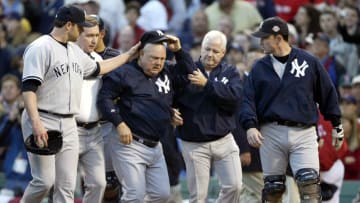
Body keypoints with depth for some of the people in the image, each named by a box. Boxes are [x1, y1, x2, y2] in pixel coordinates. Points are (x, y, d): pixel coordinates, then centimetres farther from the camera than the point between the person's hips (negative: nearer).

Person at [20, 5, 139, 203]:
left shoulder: (75, 50, 17)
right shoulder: (40, 48, -11)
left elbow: (97, 68, 34)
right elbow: (28, 87, -18)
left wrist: (129, 54, 35)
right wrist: (36, 124, -28)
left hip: (69, 125, 8)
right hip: (43, 122, -8)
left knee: (67, 186, 2)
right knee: (44, 180, -13)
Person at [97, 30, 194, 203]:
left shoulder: (166, 73, 14)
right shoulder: (125, 73, -7)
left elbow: (188, 74, 23)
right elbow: (104, 97, -11)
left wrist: (178, 51, 9)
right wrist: (119, 124, -19)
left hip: (155, 147, 7)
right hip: (129, 144, -7)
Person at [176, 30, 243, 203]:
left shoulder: (230, 72, 6)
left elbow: (235, 96, -14)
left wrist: (207, 84, -19)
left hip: (224, 141, 1)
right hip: (194, 143, -1)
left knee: (234, 185, -5)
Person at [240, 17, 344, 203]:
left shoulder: (309, 62, 2)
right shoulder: (260, 67, 8)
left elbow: (327, 94, 9)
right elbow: (248, 99, 4)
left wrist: (336, 126, 11)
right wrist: (250, 125, -13)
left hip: (304, 133, -2)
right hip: (271, 133, 2)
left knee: (309, 184, -15)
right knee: (272, 187, 6)